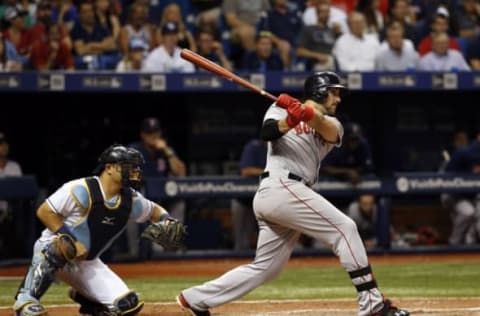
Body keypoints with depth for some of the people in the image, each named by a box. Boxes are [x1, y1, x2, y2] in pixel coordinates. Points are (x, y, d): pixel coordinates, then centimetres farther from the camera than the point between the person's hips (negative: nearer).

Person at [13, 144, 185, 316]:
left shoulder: (131, 200, -2)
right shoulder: (82, 190, -22)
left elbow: (154, 210, 17)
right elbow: (44, 211, -20)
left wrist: (167, 221, -7)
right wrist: (71, 242, -26)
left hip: (87, 263, 6)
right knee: (61, 247, -43)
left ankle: (82, 297, 20)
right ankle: (25, 300, -30)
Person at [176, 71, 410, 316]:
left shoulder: (332, 125, 22)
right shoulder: (282, 108, 9)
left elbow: (328, 130, -4)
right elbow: (267, 133, -12)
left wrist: (306, 114, -24)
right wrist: (290, 121, -30)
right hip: (281, 186, -8)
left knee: (265, 268, 7)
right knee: (345, 228, -13)